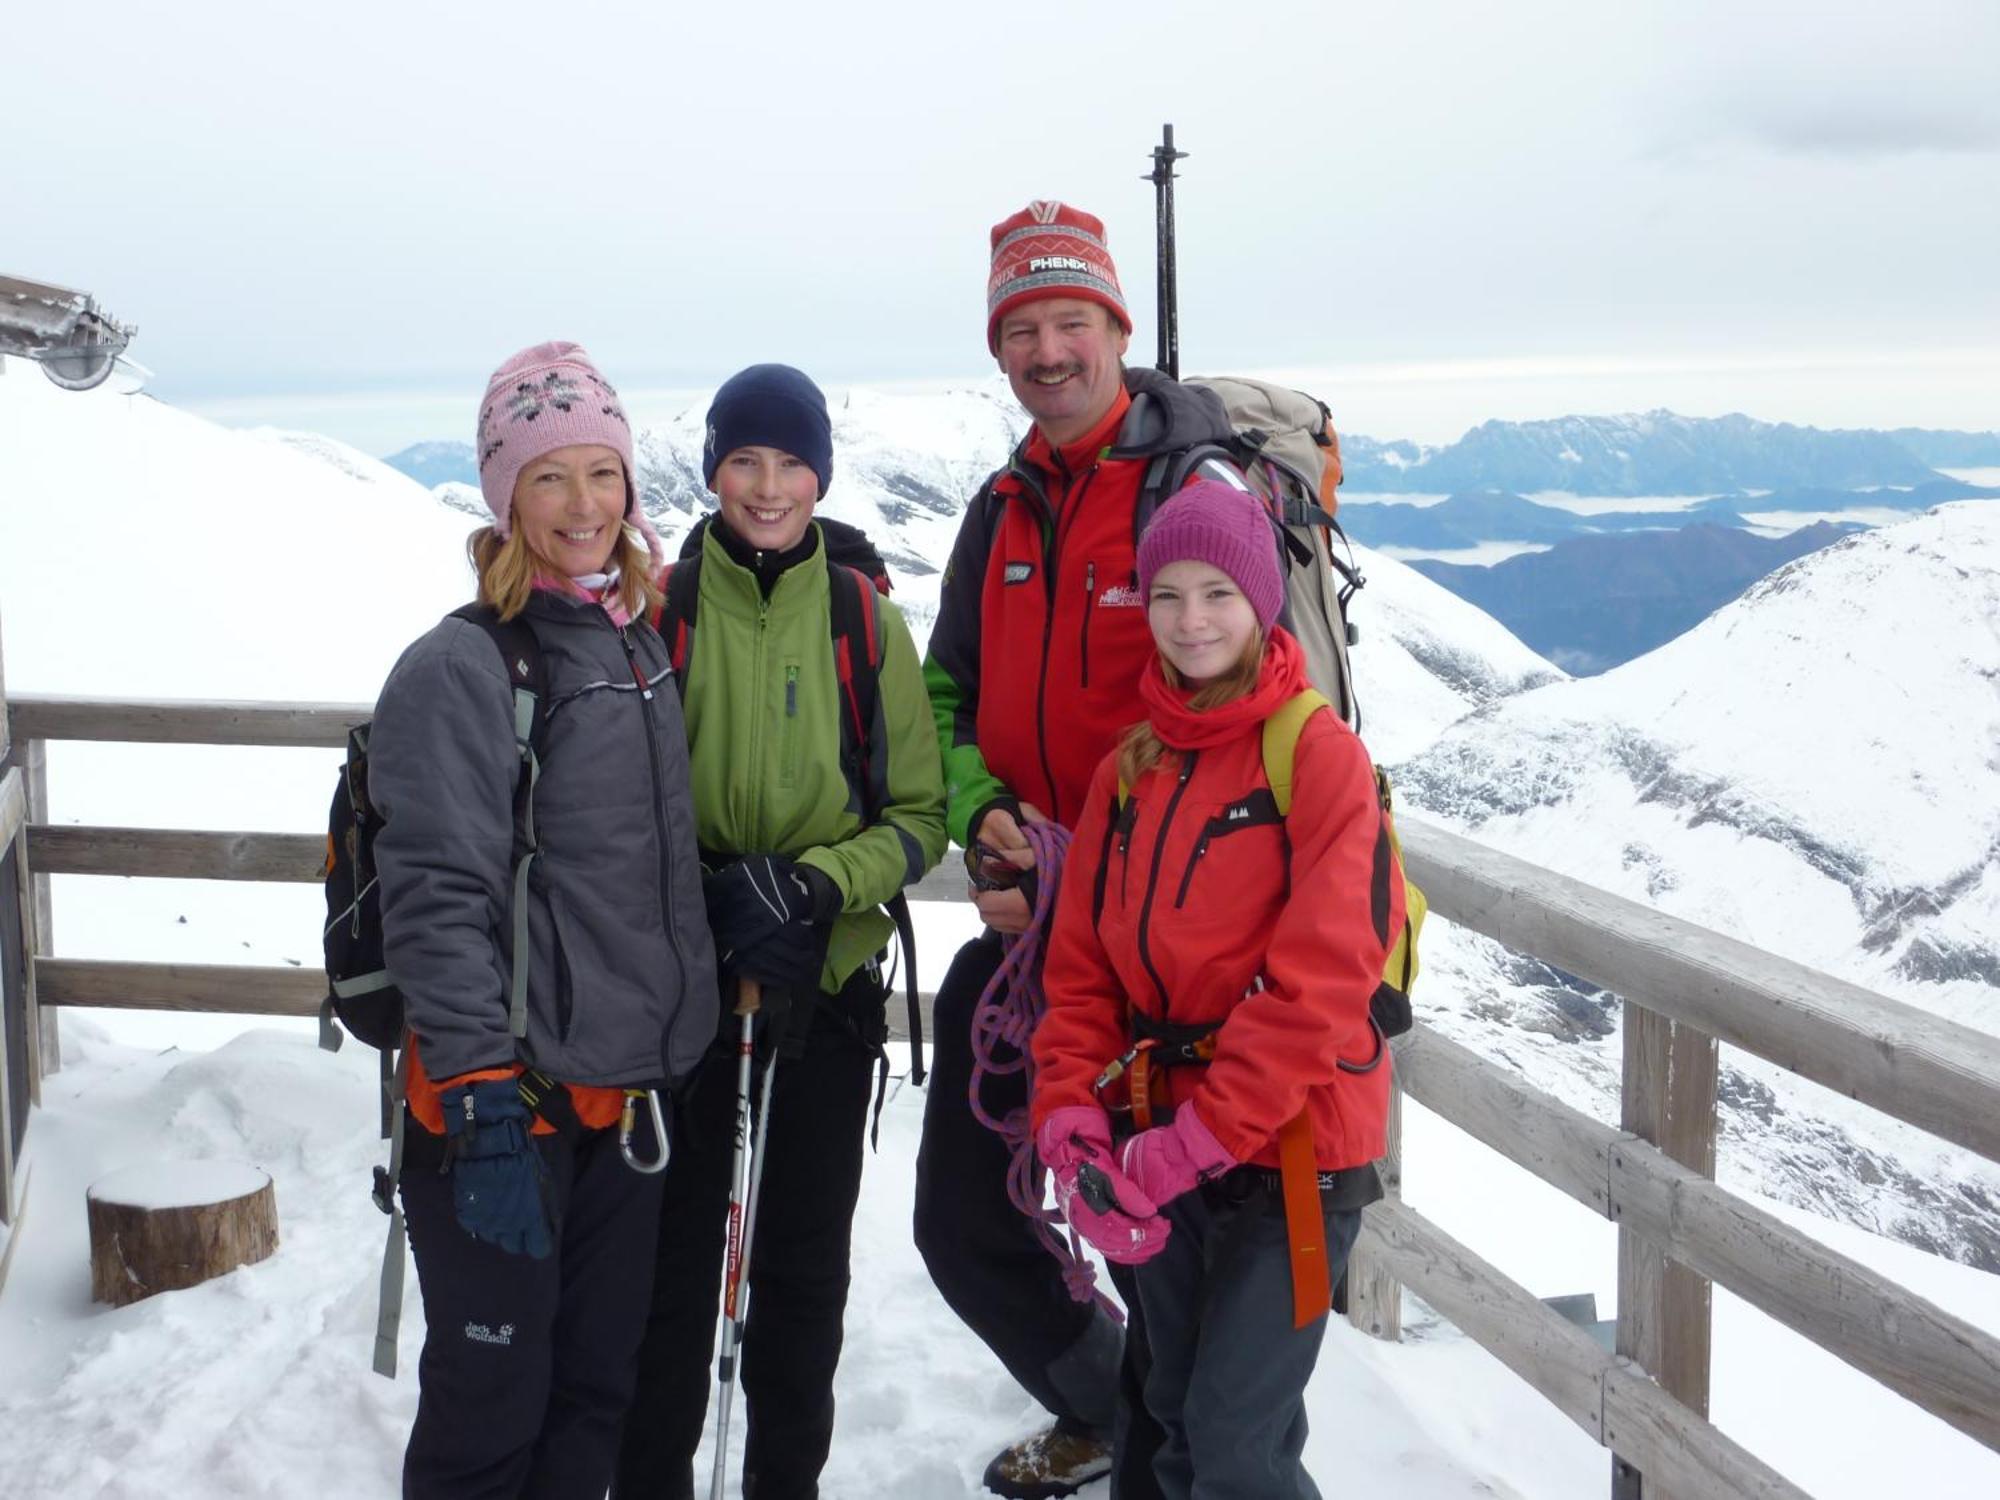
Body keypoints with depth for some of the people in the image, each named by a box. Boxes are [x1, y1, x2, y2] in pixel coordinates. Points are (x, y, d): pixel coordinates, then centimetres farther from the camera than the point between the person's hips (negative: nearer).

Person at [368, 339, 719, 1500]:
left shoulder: (642, 645, 9)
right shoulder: (461, 669, -13)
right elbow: (437, 903, -18)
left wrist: (685, 1034, 19)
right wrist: (485, 1103, -22)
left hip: (628, 1095, 7)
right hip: (505, 1107, -7)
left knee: (597, 1397, 17)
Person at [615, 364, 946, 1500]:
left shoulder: (868, 620, 0)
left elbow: (922, 814, 2)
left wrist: (815, 886, -16)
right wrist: (708, 898, -15)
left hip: (828, 985, 1)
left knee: (805, 1266, 12)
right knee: (673, 1256, 7)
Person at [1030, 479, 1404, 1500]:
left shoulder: (1319, 753, -11)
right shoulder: (1131, 766, 8)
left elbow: (1321, 979, -18)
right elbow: (1082, 963, 6)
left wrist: (1200, 1137, -20)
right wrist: (1069, 1116, -8)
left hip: (1289, 1148, -6)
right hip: (1161, 1148, 6)